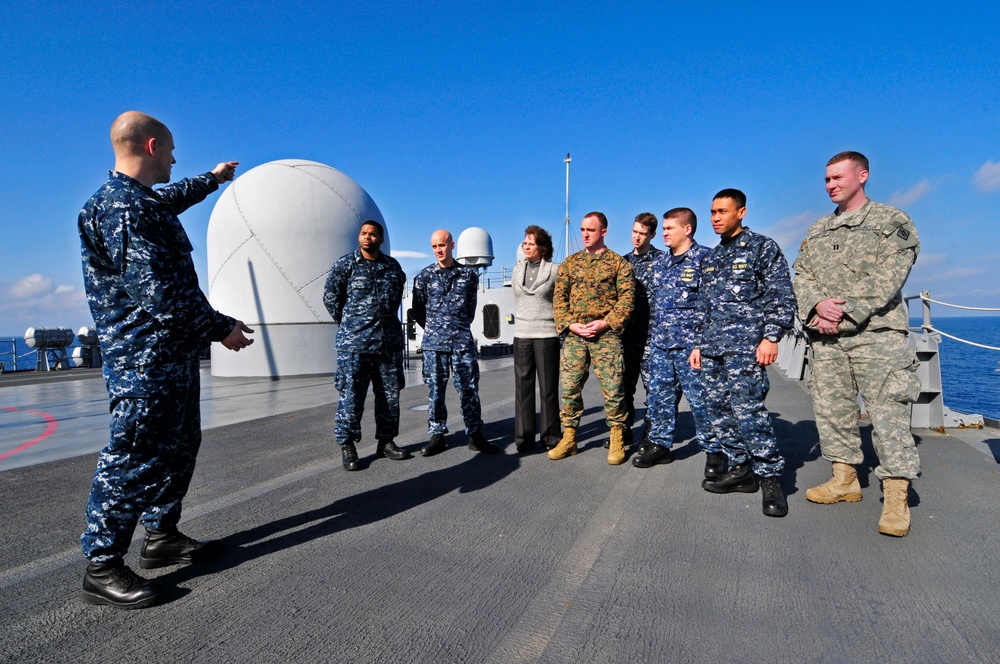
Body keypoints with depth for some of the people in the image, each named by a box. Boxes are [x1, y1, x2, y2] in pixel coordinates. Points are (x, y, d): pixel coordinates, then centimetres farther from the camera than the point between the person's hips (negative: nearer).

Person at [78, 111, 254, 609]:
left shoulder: (143, 200, 16)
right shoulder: (123, 207, -17)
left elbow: (175, 197, 41)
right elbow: (159, 291, -24)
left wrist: (214, 178, 57)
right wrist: (220, 327, -15)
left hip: (172, 354, 11)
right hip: (146, 357, -11)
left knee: (178, 447, 17)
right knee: (135, 457, -3)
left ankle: (162, 536, 30)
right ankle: (102, 567, 10)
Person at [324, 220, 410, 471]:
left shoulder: (393, 266, 11)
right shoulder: (345, 264, 0)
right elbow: (330, 297, 3)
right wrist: (348, 323, 6)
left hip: (390, 340, 4)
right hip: (355, 342, -4)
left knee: (390, 393, 8)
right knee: (351, 394, -3)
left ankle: (386, 440, 20)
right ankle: (347, 445, 7)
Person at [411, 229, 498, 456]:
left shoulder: (469, 274, 7)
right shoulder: (425, 276, 4)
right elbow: (418, 310, 11)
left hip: (463, 342, 1)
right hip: (433, 343, 0)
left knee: (469, 390, 2)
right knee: (435, 391, 4)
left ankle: (475, 435, 12)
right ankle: (437, 436, 15)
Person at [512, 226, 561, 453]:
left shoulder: (554, 270, -2)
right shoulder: (517, 270, 11)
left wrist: (561, 325, 3)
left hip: (547, 334, -4)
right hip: (521, 334, 4)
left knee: (548, 388, 2)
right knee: (523, 387, 4)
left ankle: (550, 435, 12)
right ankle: (524, 437, 11)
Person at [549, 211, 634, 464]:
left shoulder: (619, 263, 5)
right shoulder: (569, 263, 13)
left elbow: (626, 297, -2)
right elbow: (559, 298, 8)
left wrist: (605, 322, -13)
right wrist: (570, 324, -7)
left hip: (606, 335, -3)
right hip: (574, 335, 3)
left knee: (613, 388, -1)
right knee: (569, 387, 5)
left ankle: (617, 440, 14)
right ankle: (569, 438, 17)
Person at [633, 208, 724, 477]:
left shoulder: (705, 258, -5)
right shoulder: (659, 263, 15)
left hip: (691, 344, -6)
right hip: (660, 343, 7)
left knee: (700, 399, -1)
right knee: (659, 396, 11)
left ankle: (714, 450, 14)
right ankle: (659, 445, 23)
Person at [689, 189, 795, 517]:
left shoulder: (763, 247, 1)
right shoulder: (710, 258, 20)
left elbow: (782, 297, -5)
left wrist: (771, 337, -15)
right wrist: (699, 344, 19)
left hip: (746, 345, -7)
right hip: (713, 348, 7)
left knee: (747, 408, -14)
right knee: (718, 408, 6)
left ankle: (770, 477, -2)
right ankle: (740, 469, 17)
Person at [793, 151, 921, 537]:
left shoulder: (892, 222, 3)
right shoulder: (817, 231, 19)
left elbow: (888, 278, -9)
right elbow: (801, 275, 11)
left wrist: (844, 314, -17)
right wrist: (818, 304, -10)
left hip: (876, 334, -5)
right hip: (825, 337, 6)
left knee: (888, 413, -6)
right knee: (831, 409, 9)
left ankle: (896, 499, 2)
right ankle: (845, 480, 23)